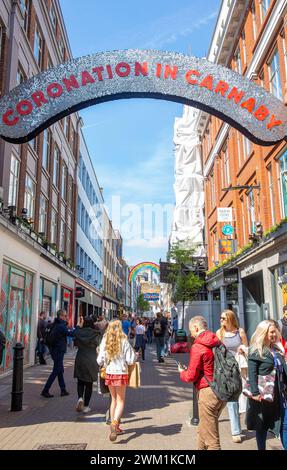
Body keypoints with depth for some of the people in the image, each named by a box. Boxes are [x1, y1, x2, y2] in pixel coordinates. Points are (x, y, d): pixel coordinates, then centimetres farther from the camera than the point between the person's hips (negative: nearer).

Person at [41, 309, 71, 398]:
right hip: (59, 351, -10)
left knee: (60, 370, 15)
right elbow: (70, 333, -22)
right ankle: (45, 390, 2)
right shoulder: (61, 326, -19)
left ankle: (63, 390, 22)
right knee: (56, 371, -2)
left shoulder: (56, 325, 10)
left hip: (55, 350, 10)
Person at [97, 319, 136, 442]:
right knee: (120, 401, 8)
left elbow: (100, 361, 1)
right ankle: (115, 422, -14)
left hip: (109, 373, 3)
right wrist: (135, 355, 9)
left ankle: (114, 427, 22)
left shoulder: (104, 341, -3)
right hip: (121, 373, -3)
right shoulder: (124, 342, -12)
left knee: (114, 400, 19)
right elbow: (130, 360, -11)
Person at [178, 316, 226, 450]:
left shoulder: (197, 347, -17)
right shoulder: (217, 342, 5)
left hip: (208, 392, -8)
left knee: (211, 439, 3)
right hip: (222, 392, 8)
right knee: (203, 431, 24)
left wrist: (182, 372, 9)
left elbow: (191, 376, -14)